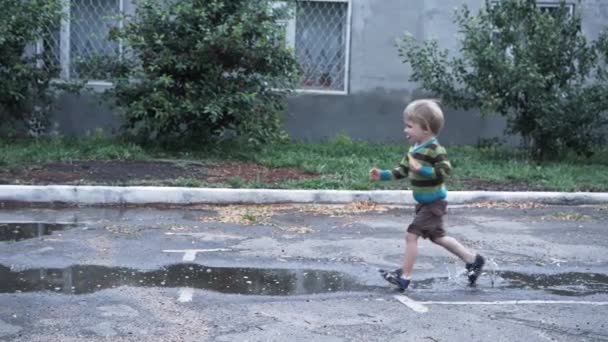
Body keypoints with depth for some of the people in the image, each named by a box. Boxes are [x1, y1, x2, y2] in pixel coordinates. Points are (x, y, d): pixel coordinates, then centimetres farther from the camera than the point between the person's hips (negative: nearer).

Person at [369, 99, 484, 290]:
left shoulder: (435, 150, -19)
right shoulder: (414, 149, 7)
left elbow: (444, 171, -29)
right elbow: (401, 171, 11)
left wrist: (420, 169, -31)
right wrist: (382, 175, 1)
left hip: (433, 203, -10)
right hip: (425, 203, 10)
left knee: (411, 235, -11)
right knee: (438, 237, 20)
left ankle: (404, 277, -2)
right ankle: (473, 260, 32)